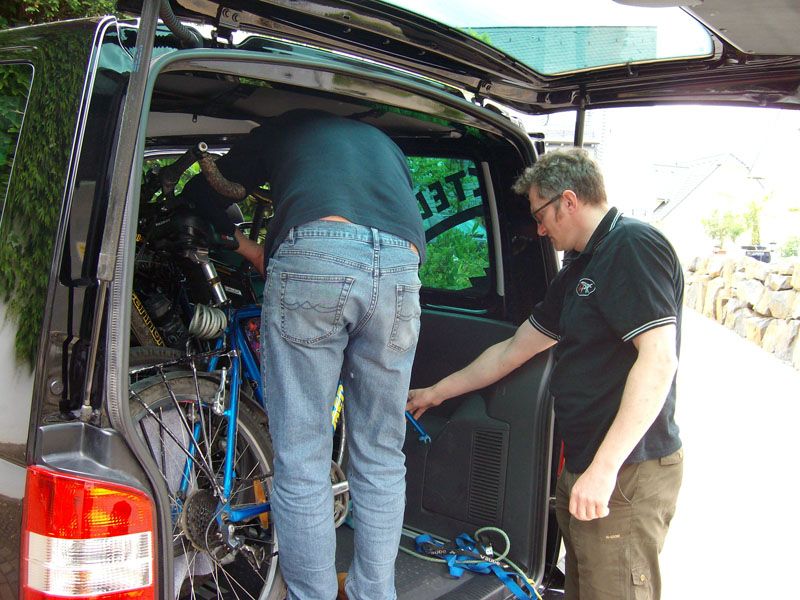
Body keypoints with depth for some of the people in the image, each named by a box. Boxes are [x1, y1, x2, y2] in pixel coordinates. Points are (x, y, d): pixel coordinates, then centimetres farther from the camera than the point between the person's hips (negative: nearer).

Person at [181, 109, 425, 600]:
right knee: (382, 462, 13)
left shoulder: (285, 128, 33)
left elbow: (202, 189, 37)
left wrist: (240, 242, 47)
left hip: (314, 255, -3)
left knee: (302, 463, 4)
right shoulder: (385, 142, 40)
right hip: (401, 269, 3)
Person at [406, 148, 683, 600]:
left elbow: (659, 358, -22)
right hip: (585, 463, 9)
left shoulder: (634, 245, -12)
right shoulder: (580, 269, 18)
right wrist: (436, 393, 26)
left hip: (628, 470, -9)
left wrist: (604, 467, -24)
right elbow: (513, 350, 23)